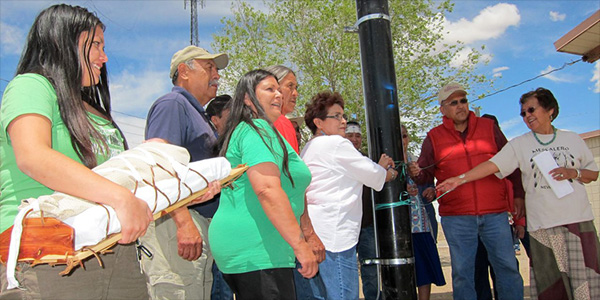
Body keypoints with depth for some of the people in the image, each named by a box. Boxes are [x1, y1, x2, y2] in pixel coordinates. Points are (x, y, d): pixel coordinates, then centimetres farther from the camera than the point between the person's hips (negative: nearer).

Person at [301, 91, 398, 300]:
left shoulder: (308, 148, 21)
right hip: (334, 234, -10)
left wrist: (379, 167, 21)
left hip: (317, 233, 10)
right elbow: (373, 176, 1)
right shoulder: (336, 143, -8)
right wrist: (391, 173, 21)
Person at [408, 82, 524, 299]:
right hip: (456, 218, -1)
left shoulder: (489, 127, 10)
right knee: (462, 273, 5)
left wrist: (518, 194, 8)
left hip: (495, 212, 1)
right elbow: (426, 174, 7)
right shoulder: (434, 137, 6)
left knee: (507, 267, 7)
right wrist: (416, 174, -15)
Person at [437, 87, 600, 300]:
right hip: (543, 224, -1)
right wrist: (461, 178, -13)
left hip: (579, 220, 1)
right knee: (550, 283, -2)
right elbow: (492, 165, -3)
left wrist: (573, 173, -6)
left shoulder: (572, 139, 11)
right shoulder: (519, 144, 7)